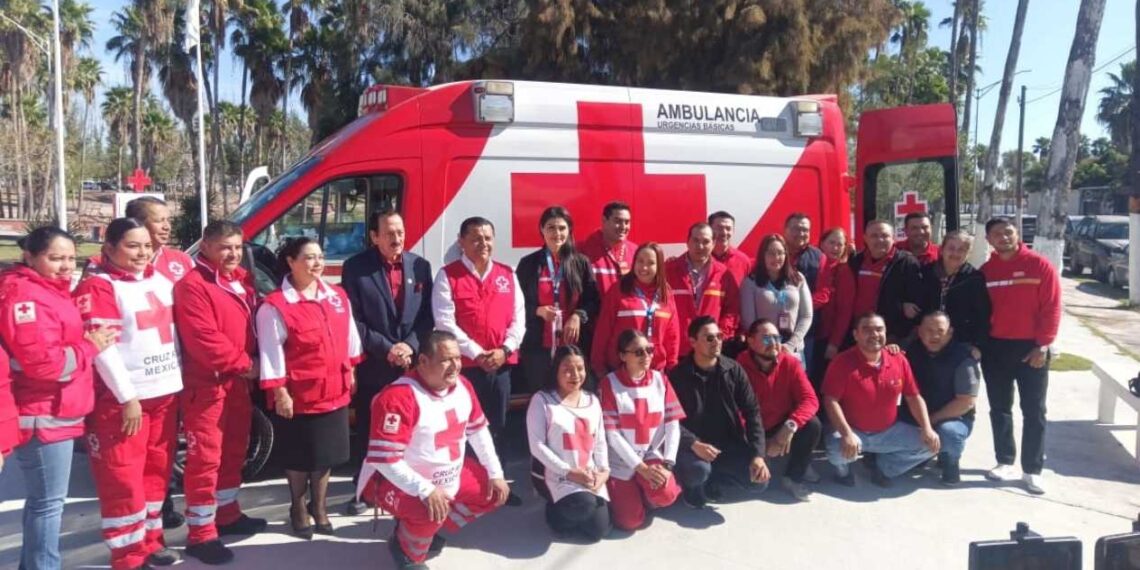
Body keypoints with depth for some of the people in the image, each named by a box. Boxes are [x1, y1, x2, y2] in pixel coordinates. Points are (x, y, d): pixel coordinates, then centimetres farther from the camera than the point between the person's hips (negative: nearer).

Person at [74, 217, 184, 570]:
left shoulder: (161, 281, 13)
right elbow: (102, 348, -15)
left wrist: (179, 380, 12)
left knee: (157, 471, 15)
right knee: (123, 479, 0)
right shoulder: (97, 288, -10)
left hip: (165, 393, 7)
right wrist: (127, 397, -17)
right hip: (122, 399, -7)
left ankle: (150, 540, 28)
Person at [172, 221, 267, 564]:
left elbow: (254, 324, 19)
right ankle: (201, 534, 5)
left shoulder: (243, 281, 12)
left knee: (234, 452, 18)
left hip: (239, 382, 8)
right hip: (207, 385, -8)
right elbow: (204, 339, -21)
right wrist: (245, 364, -14)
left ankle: (228, 514, 33)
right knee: (205, 457, -4)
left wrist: (252, 365, 4)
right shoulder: (192, 285, -14)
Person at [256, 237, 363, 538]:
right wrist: (279, 392, -15)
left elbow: (349, 335, 14)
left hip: (335, 391, 5)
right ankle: (298, 510, 29)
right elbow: (271, 353, -14)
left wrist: (350, 370, 15)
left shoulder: (338, 296, 4)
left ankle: (319, 507, 32)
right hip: (299, 395, -5)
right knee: (299, 457, 10)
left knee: (326, 454, 15)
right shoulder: (275, 305, -13)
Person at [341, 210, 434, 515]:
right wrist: (386, 349, -12)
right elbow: (353, 319, -6)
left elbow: (428, 315, 4)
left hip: (413, 363, 2)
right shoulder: (355, 268, -3)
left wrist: (411, 346, -9)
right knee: (367, 431, 8)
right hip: (372, 365, -2)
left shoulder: (420, 266, 5)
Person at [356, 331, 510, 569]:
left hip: (449, 475, 8)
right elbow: (384, 459, -30)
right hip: (397, 481, -8)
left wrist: (495, 473, 5)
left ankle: (430, 528, 20)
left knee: (494, 491, 6)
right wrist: (426, 490, -35)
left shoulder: (462, 385, -4)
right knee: (430, 511, -34)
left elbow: (477, 430, 10)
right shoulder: (398, 397, -28)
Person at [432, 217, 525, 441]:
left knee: (497, 426, 13)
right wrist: (476, 353, -14)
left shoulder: (508, 275, 9)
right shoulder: (448, 276, -3)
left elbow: (519, 318, 7)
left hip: (501, 364, 4)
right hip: (463, 365, -4)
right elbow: (445, 323, -11)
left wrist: (505, 349, -8)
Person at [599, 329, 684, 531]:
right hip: (621, 461, -2)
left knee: (666, 495, -28)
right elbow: (611, 434, -13)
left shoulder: (660, 379, 1)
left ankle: (648, 496, 8)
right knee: (630, 521, -11)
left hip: (652, 456, 2)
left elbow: (672, 424, -2)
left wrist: (667, 463, -15)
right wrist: (641, 467, -18)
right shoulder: (609, 383, -10)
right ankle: (623, 494, 22)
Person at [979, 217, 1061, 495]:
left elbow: (1052, 307, -8)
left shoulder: (1040, 265, -6)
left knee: (1034, 411, 3)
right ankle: (1005, 462, 20)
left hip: (1030, 348, -3)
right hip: (995, 347, 3)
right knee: (999, 409, 9)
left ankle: (1032, 470, 10)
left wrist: (1043, 345, -12)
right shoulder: (985, 271, 5)